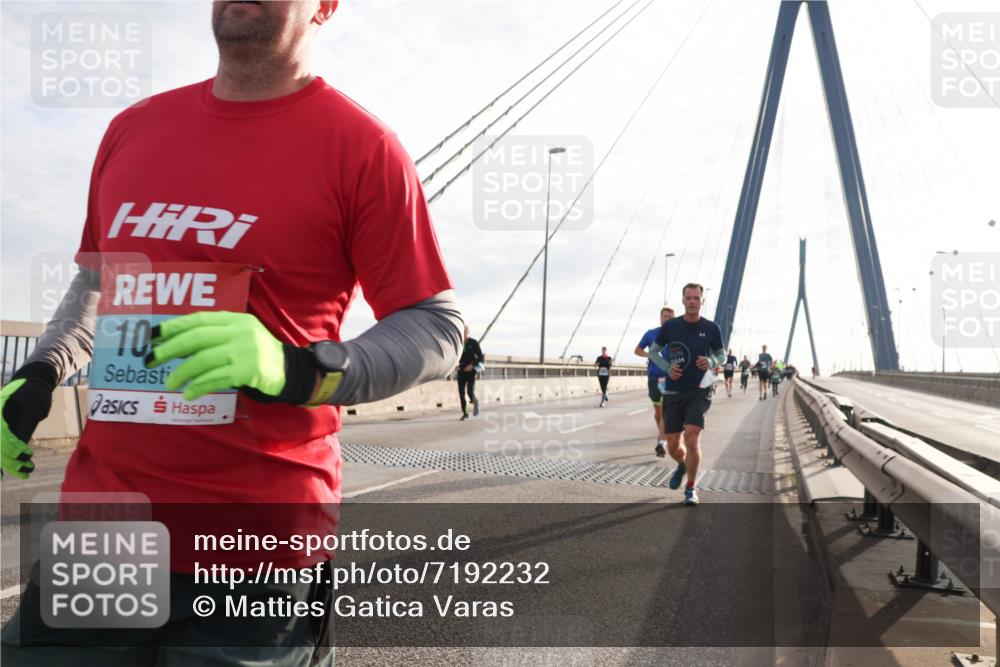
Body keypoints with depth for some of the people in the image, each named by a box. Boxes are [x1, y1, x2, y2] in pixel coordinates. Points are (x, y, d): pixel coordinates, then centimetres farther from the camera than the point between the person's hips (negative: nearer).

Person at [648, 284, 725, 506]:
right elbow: (653, 350, 10)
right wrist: (667, 368, -8)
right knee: (673, 445, 4)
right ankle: (683, 465, 42)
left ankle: (691, 488, -2)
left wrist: (711, 362, -12)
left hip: (699, 392, -1)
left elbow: (722, 355, 11)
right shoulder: (670, 326, -1)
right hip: (673, 392, 2)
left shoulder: (711, 328, -1)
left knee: (691, 436, -19)